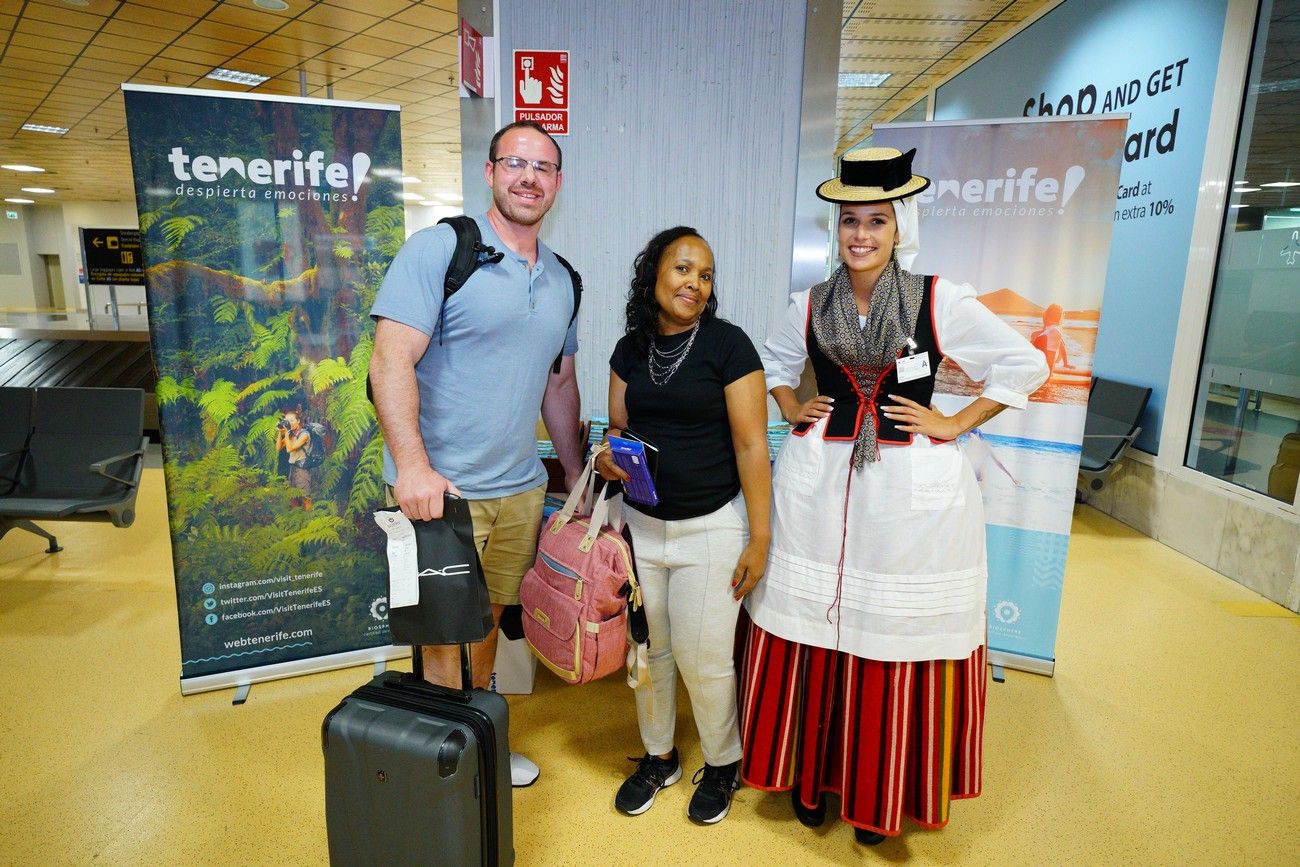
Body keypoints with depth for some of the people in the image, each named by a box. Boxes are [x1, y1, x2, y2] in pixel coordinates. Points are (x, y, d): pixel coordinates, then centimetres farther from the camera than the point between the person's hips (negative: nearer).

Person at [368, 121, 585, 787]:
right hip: (441, 489, -5)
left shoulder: (562, 281, 12)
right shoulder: (438, 249, -8)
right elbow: (392, 362, -16)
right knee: (443, 637, 7)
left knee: (488, 625, 19)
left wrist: (577, 478, 17)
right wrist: (412, 464, -25)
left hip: (521, 490, 6)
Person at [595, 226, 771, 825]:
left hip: (711, 528, -4)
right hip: (641, 524, 4)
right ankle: (658, 758, 39)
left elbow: (751, 446, -11)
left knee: (703, 659, 4)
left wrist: (759, 538, -12)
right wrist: (608, 455, -10)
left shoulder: (727, 344, -10)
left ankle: (722, 764, 33)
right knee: (649, 651, 15)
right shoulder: (630, 348, 4)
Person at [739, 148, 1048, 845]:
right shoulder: (810, 306, 5)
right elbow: (772, 361, 24)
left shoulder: (941, 302, -4)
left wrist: (956, 424, -3)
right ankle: (810, 775, 31)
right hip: (818, 483, 3)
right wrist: (791, 412, 8)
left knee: (896, 640, 7)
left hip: (912, 493, -2)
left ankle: (882, 793, 28)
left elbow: (1026, 365, 3)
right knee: (812, 640, 9)